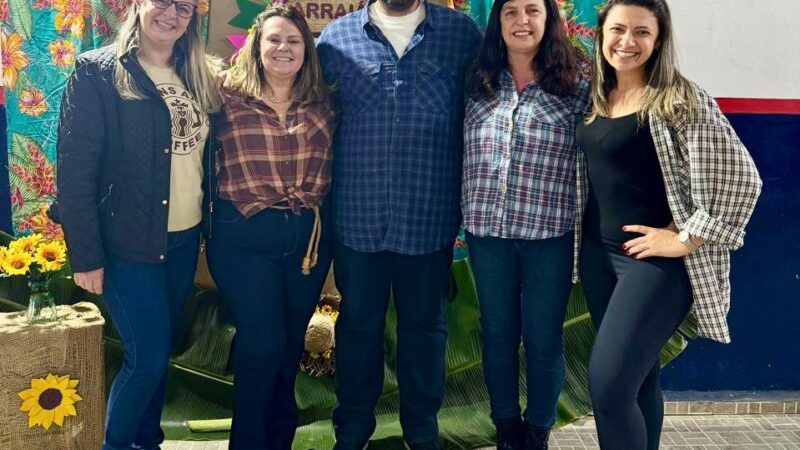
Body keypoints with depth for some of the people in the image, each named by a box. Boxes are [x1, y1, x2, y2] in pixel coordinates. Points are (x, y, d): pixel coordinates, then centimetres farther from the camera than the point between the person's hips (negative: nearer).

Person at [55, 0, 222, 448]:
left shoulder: (199, 76, 9)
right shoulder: (97, 72, -9)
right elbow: (76, 170, -13)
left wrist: (209, 226, 6)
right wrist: (86, 255, -15)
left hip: (185, 241, 6)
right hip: (129, 243, -6)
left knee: (162, 349, 15)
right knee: (148, 357, -3)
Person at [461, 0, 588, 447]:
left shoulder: (576, 88, -4)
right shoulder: (479, 87, 5)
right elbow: (463, 159, 12)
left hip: (550, 233, -3)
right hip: (488, 231, 3)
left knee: (543, 338, 8)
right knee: (498, 333, 13)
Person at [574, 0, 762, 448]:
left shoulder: (680, 100, -13)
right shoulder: (595, 97, 8)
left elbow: (741, 178, -19)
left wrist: (685, 240, -16)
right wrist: (588, 243, 11)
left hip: (655, 261, -7)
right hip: (598, 255, 7)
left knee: (609, 387, -10)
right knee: (637, 378, 16)